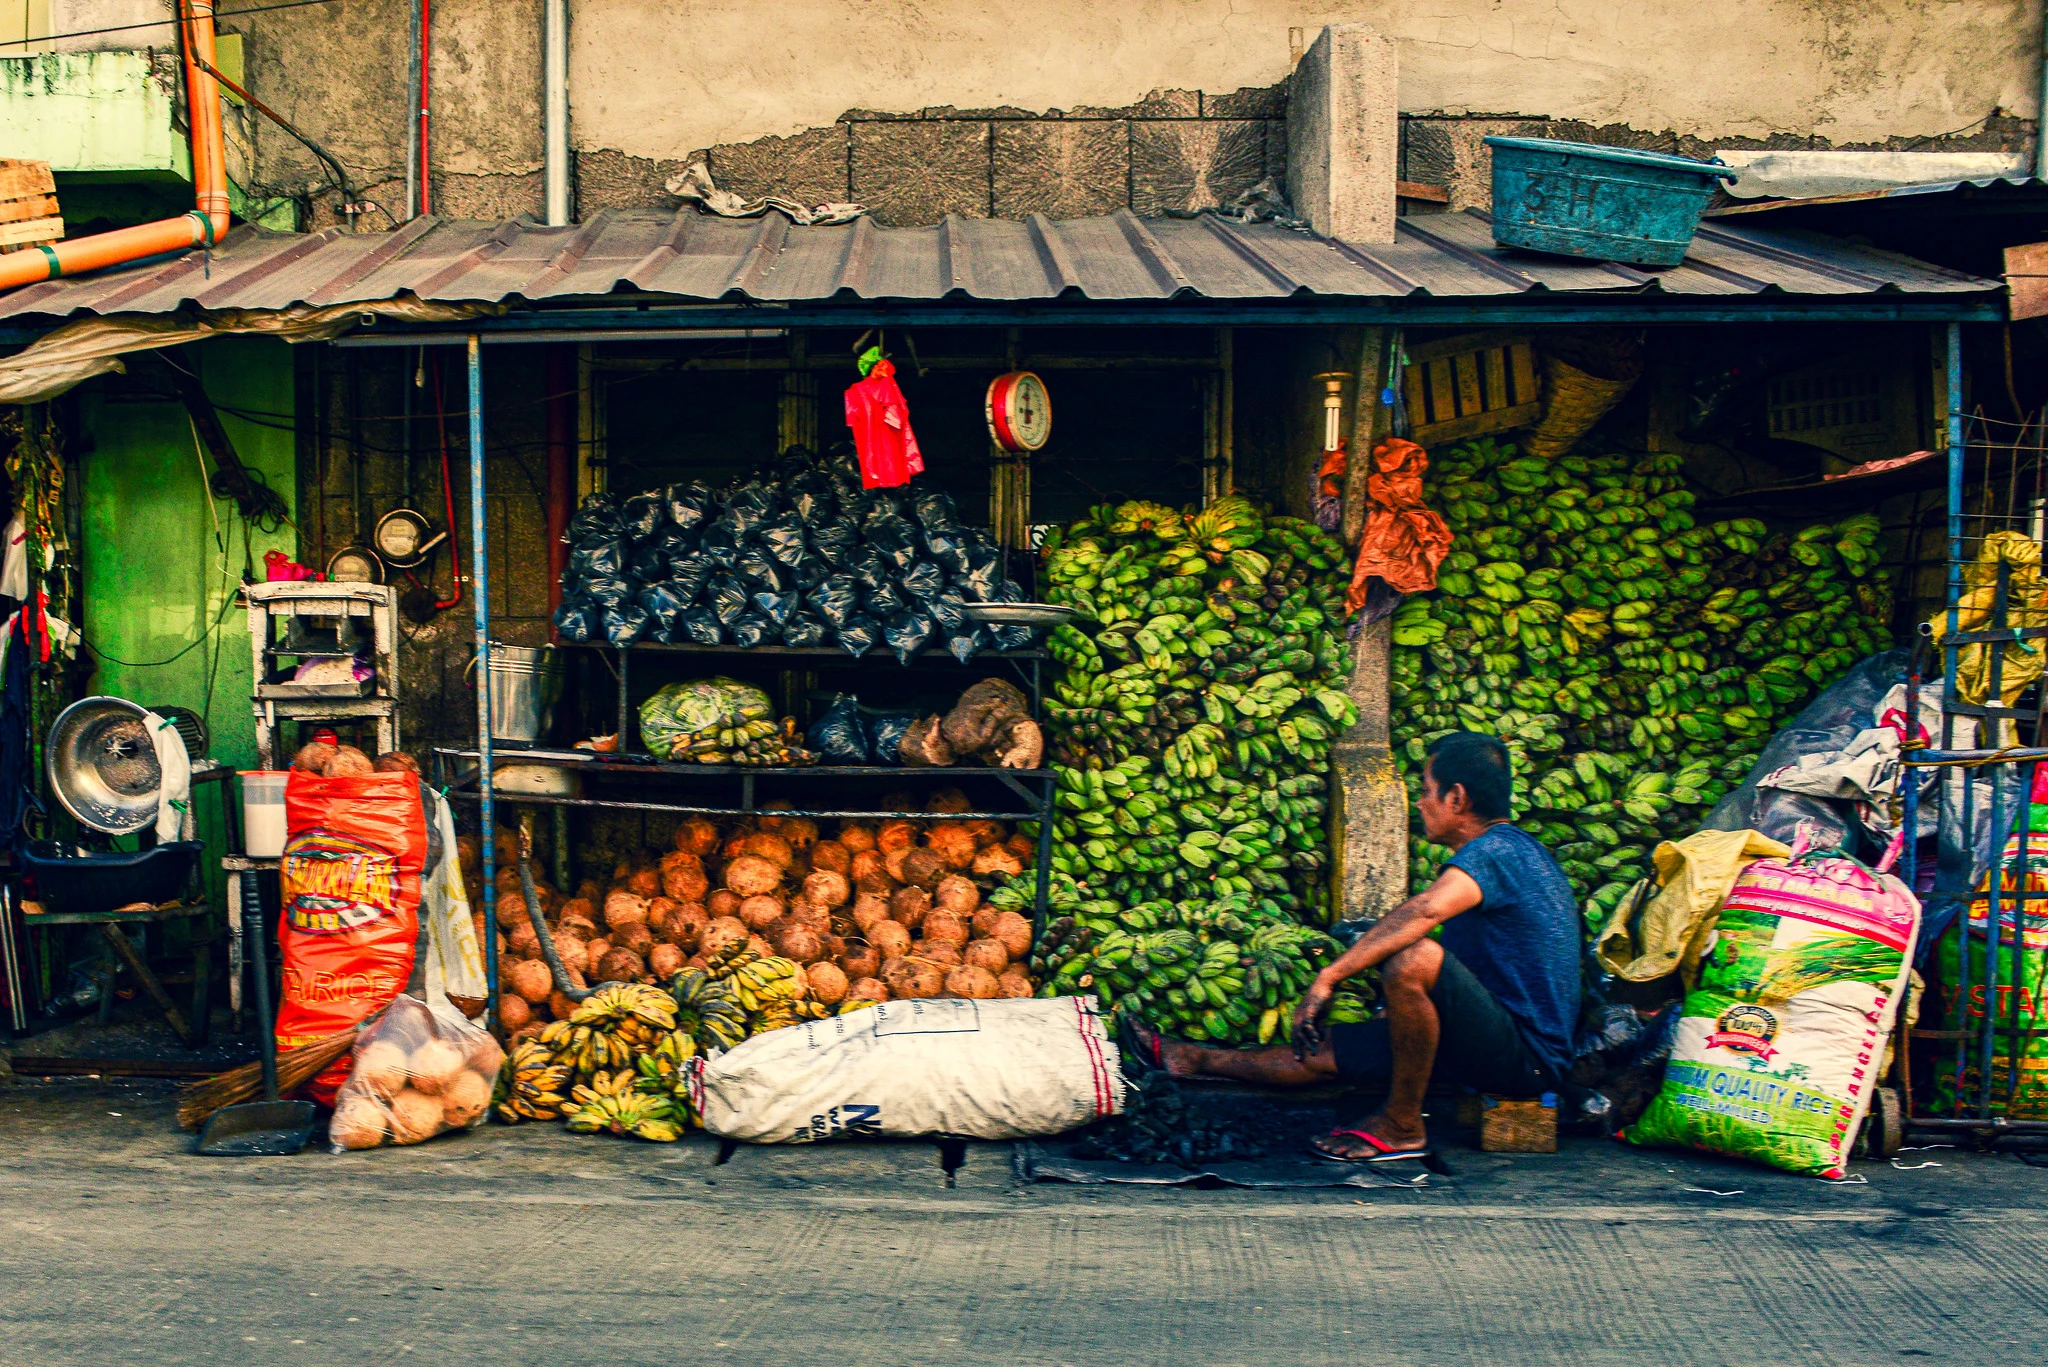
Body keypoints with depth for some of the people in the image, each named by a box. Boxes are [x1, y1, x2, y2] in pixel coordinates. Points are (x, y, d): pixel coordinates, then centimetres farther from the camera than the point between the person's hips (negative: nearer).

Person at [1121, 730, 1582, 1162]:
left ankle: (1402, 1126, -17)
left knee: (1412, 958, -32)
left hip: (1527, 1053, -10)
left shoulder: (1498, 850, -16)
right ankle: (1190, 1059, 27)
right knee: (1322, 1051, 11)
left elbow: (1425, 911, -36)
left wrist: (1329, 977, -32)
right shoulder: (1508, 849, 16)